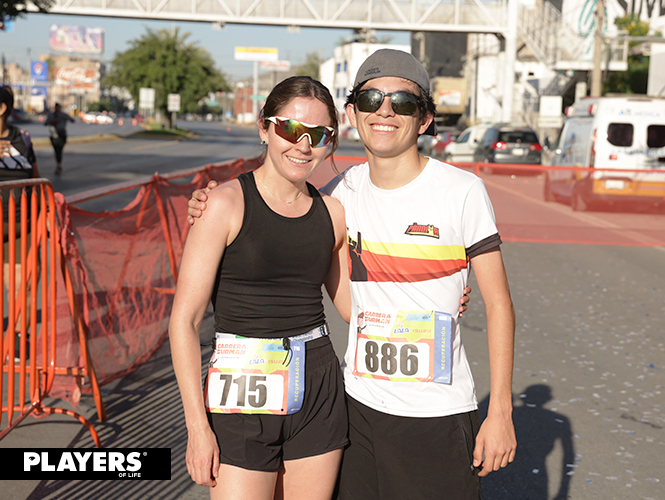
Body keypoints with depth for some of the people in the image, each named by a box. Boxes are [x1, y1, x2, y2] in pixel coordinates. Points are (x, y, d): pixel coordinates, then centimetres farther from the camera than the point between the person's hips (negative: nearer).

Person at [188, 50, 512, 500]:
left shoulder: (462, 192, -8)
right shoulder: (344, 192, 3)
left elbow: (499, 305, -5)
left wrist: (501, 412, -8)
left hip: (438, 415, -4)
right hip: (359, 407, 4)